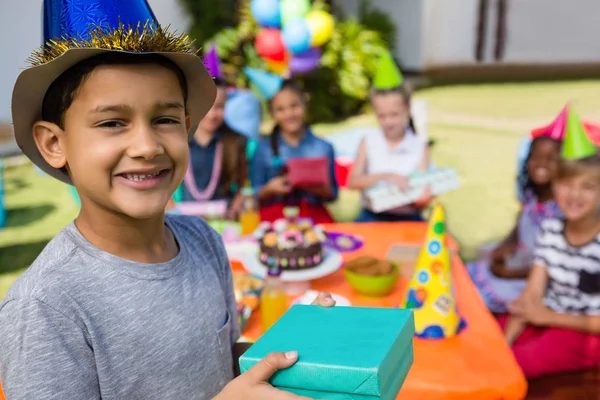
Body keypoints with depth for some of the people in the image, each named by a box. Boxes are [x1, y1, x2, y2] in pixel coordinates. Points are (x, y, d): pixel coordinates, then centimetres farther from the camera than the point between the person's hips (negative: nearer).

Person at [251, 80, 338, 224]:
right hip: (275, 216, -1)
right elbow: (256, 195, 8)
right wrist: (270, 189, -11)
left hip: (314, 215, 2)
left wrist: (321, 189, -9)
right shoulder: (264, 149, 4)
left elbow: (333, 194, 11)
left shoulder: (324, 148, 5)